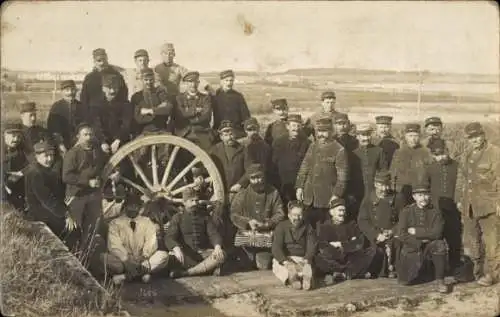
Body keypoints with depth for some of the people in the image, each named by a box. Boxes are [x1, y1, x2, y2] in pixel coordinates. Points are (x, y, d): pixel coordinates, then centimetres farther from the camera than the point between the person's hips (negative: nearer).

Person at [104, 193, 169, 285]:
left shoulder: (147, 222, 9)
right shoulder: (115, 223, 3)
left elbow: (151, 242, -5)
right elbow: (115, 245, -11)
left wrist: (145, 256, -27)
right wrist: (126, 260, -29)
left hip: (142, 261, 2)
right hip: (123, 261, -2)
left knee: (164, 255, -24)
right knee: (105, 258, -30)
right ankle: (142, 273, -29)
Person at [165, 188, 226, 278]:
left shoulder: (204, 216, 14)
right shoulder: (178, 218, 8)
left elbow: (213, 233, 4)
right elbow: (169, 237, -5)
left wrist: (217, 246, -20)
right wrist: (176, 248, -29)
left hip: (203, 253, 2)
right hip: (186, 254, -2)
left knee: (221, 255, -29)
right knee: (173, 260, -34)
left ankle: (185, 272, -33)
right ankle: (210, 267, -26)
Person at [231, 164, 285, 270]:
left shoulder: (273, 193, 5)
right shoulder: (242, 195, 6)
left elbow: (280, 214, 3)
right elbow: (234, 215, 2)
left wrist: (267, 223, -14)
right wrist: (248, 222, -15)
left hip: (265, 236, 0)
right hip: (246, 235, 1)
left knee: (264, 268, -9)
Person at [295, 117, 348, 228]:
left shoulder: (339, 151, -7)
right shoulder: (312, 147, 12)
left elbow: (342, 176, -9)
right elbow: (303, 168, 15)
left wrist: (336, 195, -14)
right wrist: (299, 187, 7)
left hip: (326, 199, -5)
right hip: (309, 197, 5)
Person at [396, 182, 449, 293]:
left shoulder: (435, 212, -1)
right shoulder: (406, 212, -2)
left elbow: (437, 233, -15)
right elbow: (401, 235, -11)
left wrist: (416, 231, -15)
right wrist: (420, 243, -17)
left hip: (429, 248, -1)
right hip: (412, 250, 1)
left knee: (440, 245, -35)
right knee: (405, 281, -11)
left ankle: (439, 280, -23)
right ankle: (421, 270, 24)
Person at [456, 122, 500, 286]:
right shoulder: (466, 156, 16)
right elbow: (461, 179, 22)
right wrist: (460, 199, 16)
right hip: (469, 205, 7)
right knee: (471, 241, 11)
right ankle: (477, 271, 22)